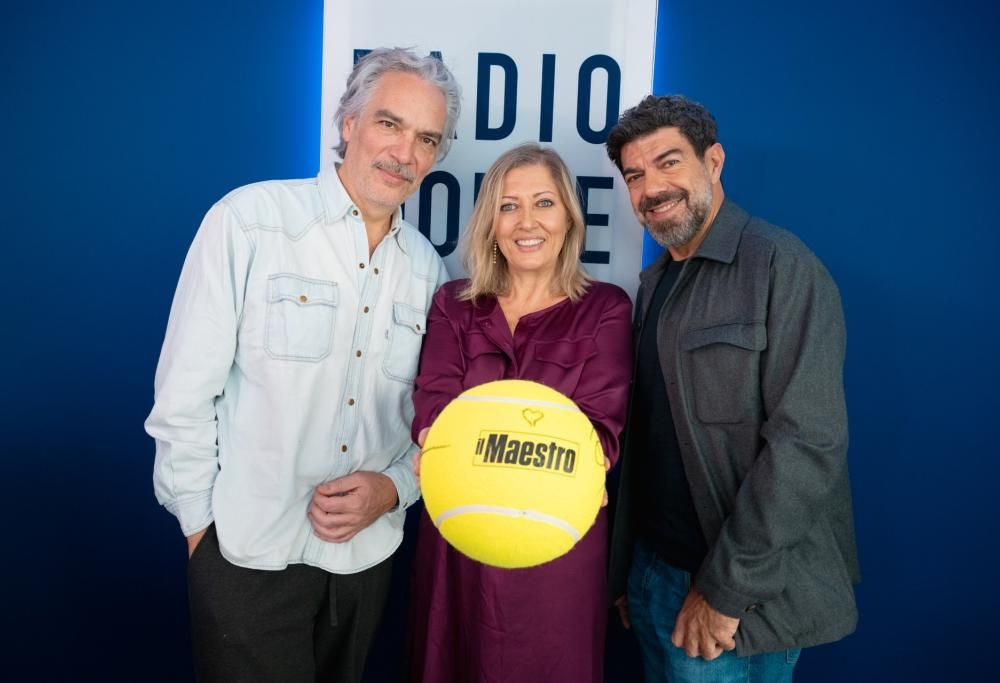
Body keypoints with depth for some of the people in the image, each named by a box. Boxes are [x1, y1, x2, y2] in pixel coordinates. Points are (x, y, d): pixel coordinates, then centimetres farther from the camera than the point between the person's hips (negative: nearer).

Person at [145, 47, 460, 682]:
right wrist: (202, 522, -7)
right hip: (248, 550, -4)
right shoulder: (249, 220, -11)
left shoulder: (428, 269, 2)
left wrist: (394, 486, -10)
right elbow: (184, 394, -10)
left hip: (368, 553, 4)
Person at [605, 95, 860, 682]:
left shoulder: (782, 266, -13)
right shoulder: (655, 283, 9)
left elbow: (809, 441, -20)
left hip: (739, 594, -6)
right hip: (652, 570, 6)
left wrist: (726, 587, -18)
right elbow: (645, 433, 9)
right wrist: (625, 567, 9)